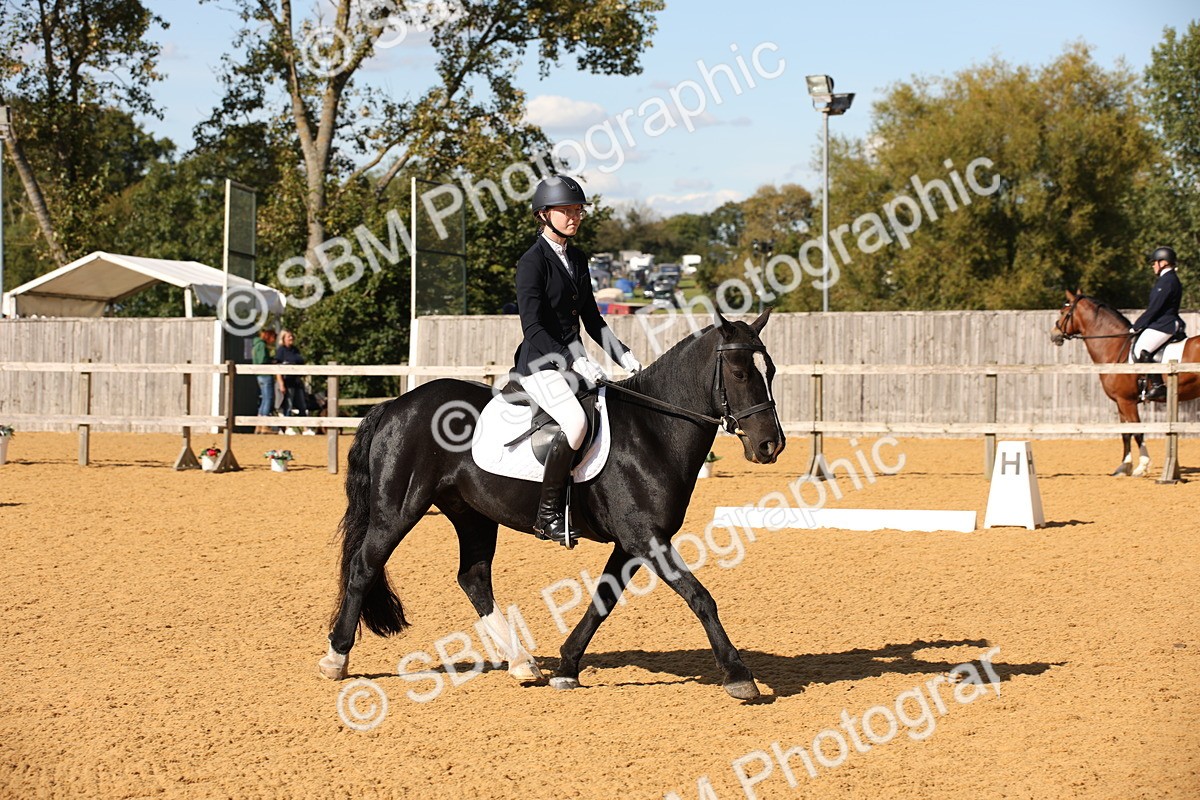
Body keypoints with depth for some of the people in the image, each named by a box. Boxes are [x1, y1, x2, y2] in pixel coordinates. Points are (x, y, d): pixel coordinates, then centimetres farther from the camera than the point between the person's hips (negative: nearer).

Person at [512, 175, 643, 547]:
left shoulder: (578, 259, 14)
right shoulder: (533, 262, -10)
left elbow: (592, 320, 21)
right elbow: (533, 328, -19)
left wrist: (624, 356, 9)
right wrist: (578, 363, -25)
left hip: (574, 363, 9)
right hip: (540, 365, -9)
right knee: (576, 421, -32)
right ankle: (548, 513, -24)